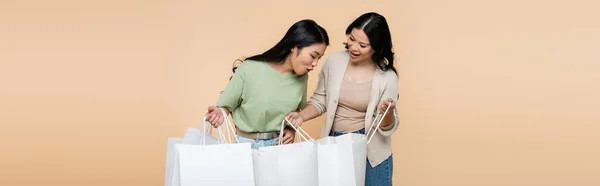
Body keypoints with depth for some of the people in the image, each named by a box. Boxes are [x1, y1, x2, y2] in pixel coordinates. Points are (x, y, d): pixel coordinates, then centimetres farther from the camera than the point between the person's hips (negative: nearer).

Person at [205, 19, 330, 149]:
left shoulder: (301, 77, 0)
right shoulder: (249, 69, -14)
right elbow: (227, 105, -3)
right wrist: (220, 113, -24)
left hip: (280, 144, 4)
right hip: (247, 143, -3)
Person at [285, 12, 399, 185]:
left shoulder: (387, 77, -12)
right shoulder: (334, 61, -7)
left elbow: (387, 127, -7)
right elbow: (320, 100, 6)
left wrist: (387, 112, -28)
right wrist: (302, 115, -11)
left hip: (369, 150, -2)